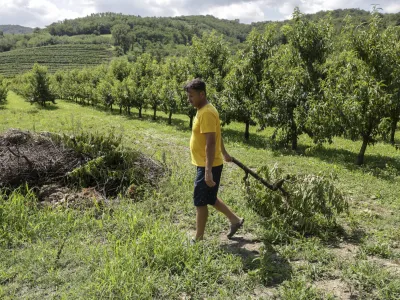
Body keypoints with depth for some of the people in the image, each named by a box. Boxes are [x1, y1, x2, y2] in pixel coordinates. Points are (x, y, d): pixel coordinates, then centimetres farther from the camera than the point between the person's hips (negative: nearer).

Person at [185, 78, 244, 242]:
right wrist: (224, 153, 33)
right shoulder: (203, 110, 11)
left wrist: (208, 171, -31)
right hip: (204, 164, 10)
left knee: (200, 202, 1)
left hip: (208, 166, -10)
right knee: (209, 199, 20)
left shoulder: (207, 113, -20)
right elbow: (217, 135, 22)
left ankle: (199, 240, 15)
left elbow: (211, 143, -27)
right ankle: (235, 220, 34)